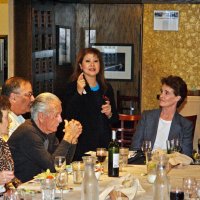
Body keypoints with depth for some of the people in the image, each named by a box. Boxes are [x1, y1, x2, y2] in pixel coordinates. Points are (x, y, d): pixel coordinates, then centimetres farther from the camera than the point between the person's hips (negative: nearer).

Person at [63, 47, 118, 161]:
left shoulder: (107, 88, 12)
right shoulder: (73, 87, -2)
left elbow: (115, 119, 18)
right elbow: (68, 116, -15)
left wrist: (109, 114, -4)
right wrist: (79, 92, -22)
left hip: (104, 143, 4)